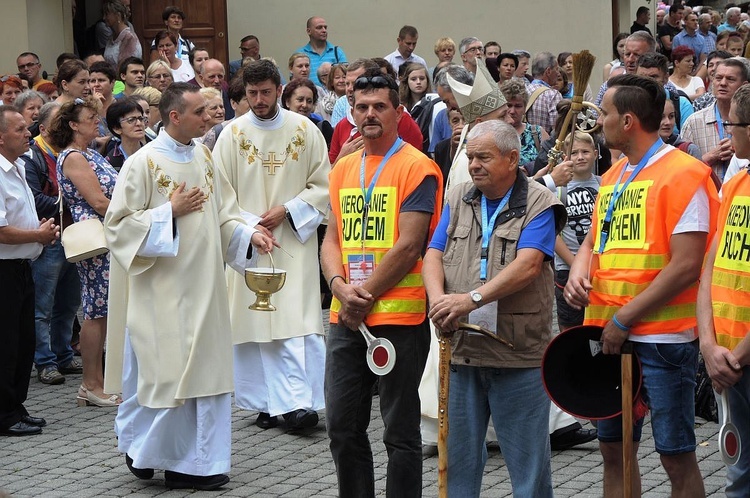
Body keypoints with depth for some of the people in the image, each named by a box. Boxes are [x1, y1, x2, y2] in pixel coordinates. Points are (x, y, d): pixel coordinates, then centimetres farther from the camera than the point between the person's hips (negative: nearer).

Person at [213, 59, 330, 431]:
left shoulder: (304, 130, 3)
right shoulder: (233, 134, 3)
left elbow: (323, 185, 4)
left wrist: (286, 210, -9)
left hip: (294, 240, -1)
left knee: (298, 320, -10)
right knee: (256, 324, 1)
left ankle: (298, 402, -13)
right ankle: (266, 403, 9)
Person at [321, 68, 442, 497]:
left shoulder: (417, 168, -8)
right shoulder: (343, 169, 13)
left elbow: (408, 246, -14)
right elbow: (333, 238, 12)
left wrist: (366, 298, -13)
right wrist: (341, 286, -7)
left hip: (399, 317, -6)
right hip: (346, 318, 7)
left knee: (400, 430, 2)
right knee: (343, 425, 11)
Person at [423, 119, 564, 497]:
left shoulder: (538, 204, -4)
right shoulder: (457, 200, 13)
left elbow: (527, 265, -17)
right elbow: (434, 256, 6)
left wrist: (472, 299, -26)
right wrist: (439, 300, -15)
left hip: (518, 355, -5)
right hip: (461, 351, 5)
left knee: (528, 458, 2)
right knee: (458, 453, 12)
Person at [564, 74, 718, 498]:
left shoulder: (683, 174, -12)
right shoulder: (613, 177, 13)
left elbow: (686, 266, -18)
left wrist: (624, 318, -17)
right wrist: (579, 271, 0)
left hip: (663, 339, -8)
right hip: (610, 337, 8)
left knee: (677, 456, -1)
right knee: (614, 447, 13)